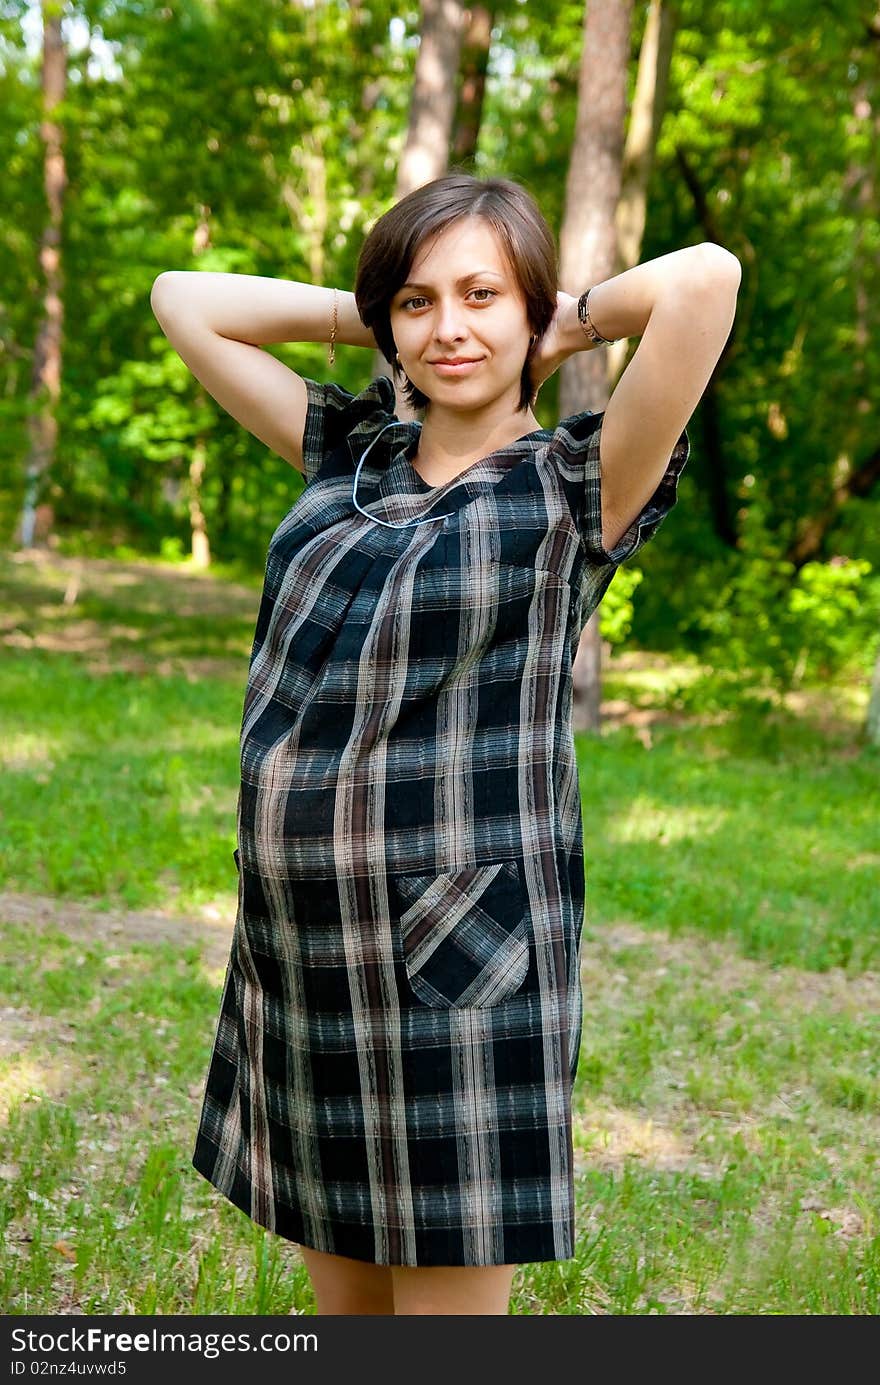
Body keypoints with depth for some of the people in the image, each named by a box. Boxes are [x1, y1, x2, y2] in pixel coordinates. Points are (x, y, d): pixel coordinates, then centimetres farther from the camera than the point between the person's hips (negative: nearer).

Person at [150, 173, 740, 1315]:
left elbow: (704, 277, -20)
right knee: (341, 1291, 19)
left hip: (456, 963, -5)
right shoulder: (352, 454, 10)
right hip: (300, 952, 6)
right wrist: (365, 320, 10)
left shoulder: (574, 491, -6)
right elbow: (185, 301, 16)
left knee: (446, 1292, 8)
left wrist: (575, 323, -2)